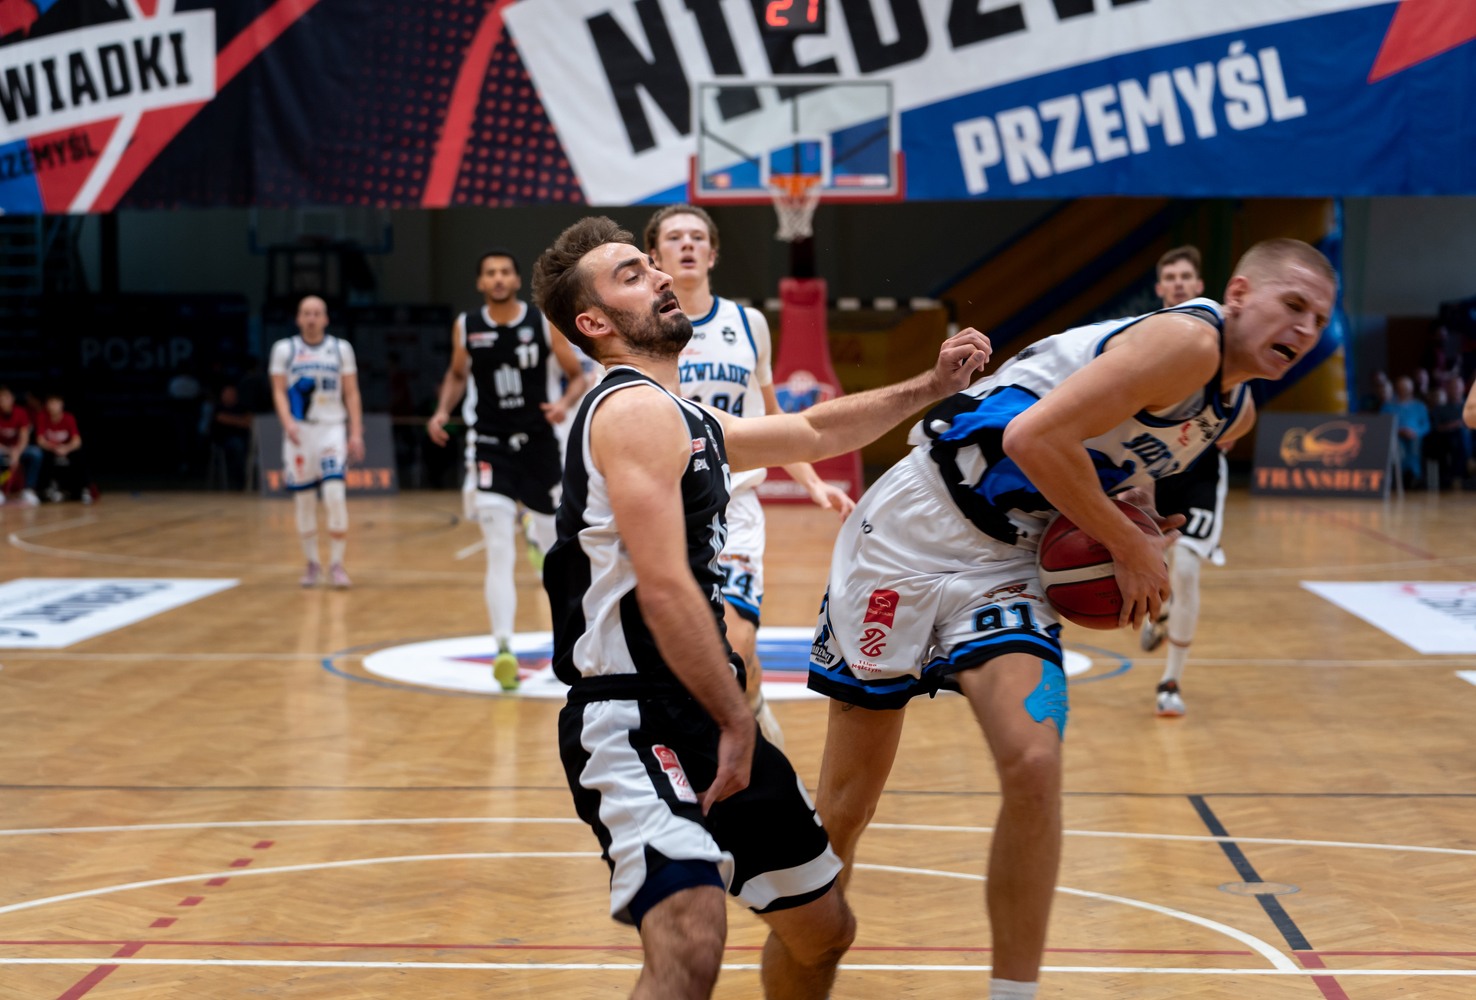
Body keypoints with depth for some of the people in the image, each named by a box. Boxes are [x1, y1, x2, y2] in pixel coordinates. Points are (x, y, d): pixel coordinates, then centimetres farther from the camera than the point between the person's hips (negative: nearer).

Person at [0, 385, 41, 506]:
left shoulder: (21, 413, -9)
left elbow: (24, 437, -16)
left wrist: (17, 452, -35)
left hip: (18, 449, 2)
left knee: (36, 453, -31)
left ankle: (28, 491, -23)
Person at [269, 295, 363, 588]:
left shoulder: (341, 348, 8)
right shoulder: (284, 349, 6)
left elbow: (351, 393, 7)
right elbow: (279, 391, 1)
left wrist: (356, 433, -1)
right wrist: (287, 422, -17)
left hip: (332, 429, 0)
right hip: (299, 431, 1)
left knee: (335, 495, -14)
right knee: (304, 500, 4)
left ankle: (336, 565, -7)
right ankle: (312, 564, 17)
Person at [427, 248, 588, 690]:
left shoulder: (545, 322, -5)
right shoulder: (466, 327, 0)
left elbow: (578, 376, 3)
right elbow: (457, 375, 18)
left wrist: (564, 402, -18)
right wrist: (443, 411, 0)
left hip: (539, 443, 1)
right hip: (490, 448, -1)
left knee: (555, 544, 16)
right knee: (500, 553, -14)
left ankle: (537, 535, 56)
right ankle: (504, 648, -19)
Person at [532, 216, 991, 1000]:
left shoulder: (690, 424, 18)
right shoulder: (639, 409, -13)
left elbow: (811, 433, 33)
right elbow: (663, 589, -22)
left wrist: (930, 389, 26)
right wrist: (736, 721, -18)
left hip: (706, 720, 10)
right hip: (638, 724, -10)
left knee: (823, 929, 21)